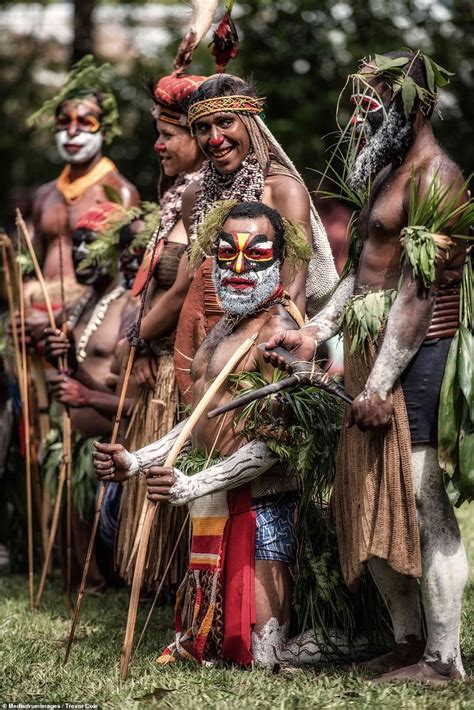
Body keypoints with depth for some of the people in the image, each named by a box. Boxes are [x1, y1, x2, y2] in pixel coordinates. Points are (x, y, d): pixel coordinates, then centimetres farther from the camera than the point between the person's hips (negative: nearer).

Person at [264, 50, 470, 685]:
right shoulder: (388, 172, 20)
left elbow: (419, 289, -17)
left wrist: (380, 384, -18)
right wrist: (314, 332, 10)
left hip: (415, 354, -10)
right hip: (372, 350, 10)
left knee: (423, 504, -7)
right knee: (370, 503, 11)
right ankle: (408, 641, 21)